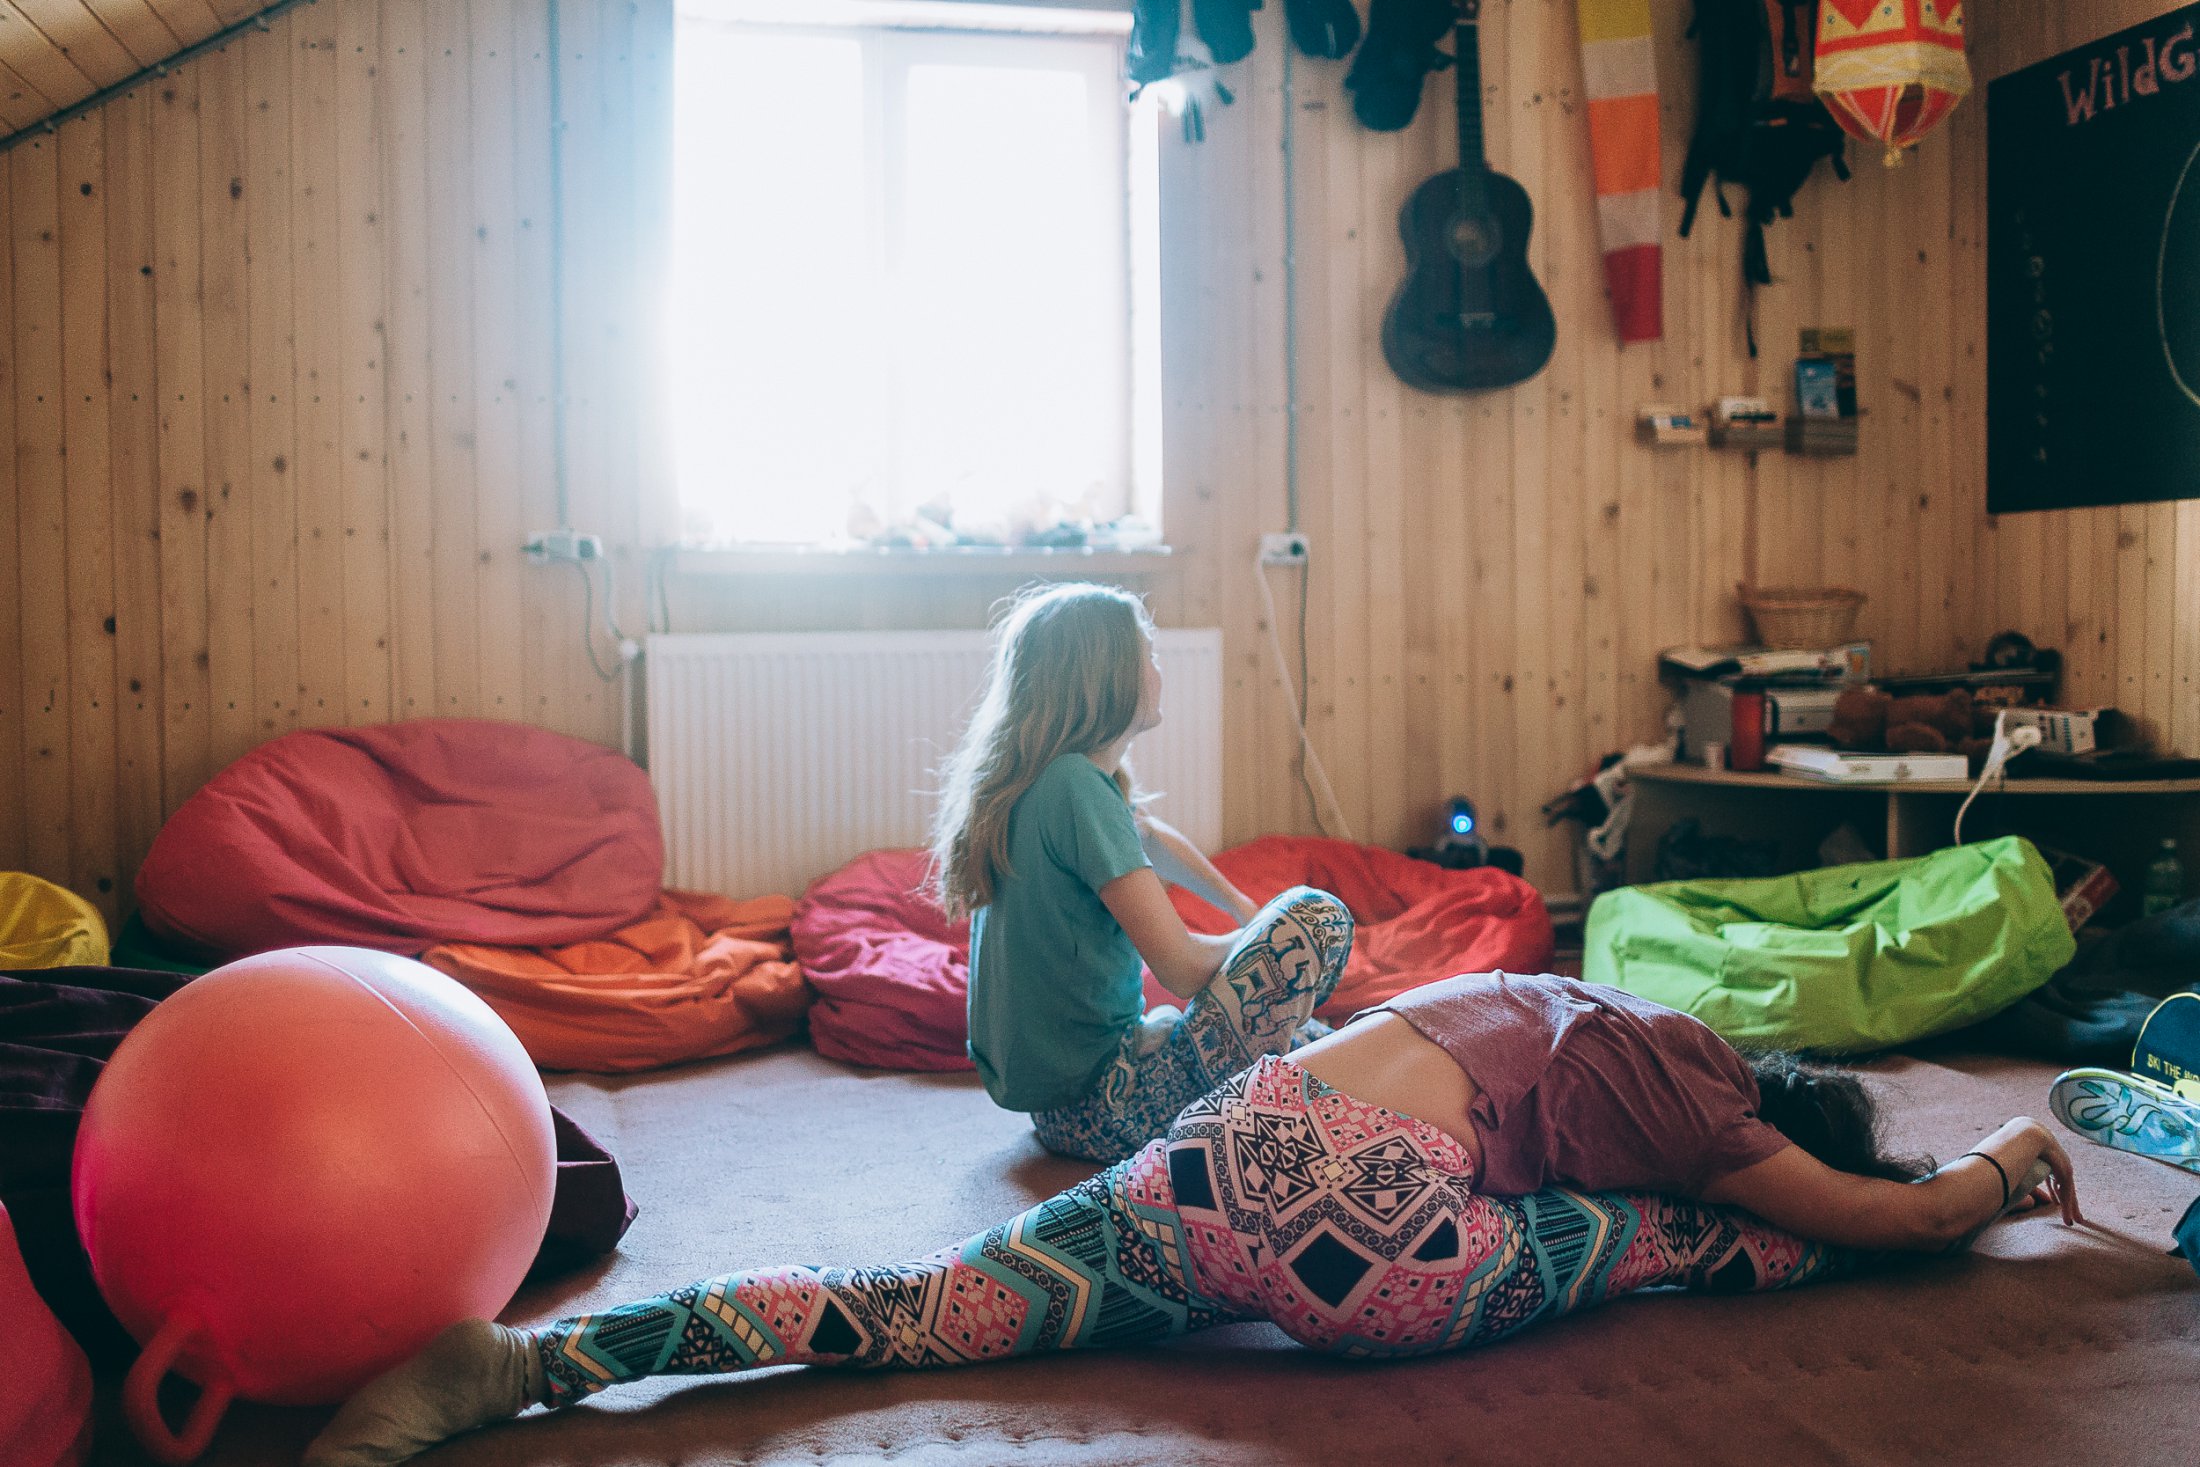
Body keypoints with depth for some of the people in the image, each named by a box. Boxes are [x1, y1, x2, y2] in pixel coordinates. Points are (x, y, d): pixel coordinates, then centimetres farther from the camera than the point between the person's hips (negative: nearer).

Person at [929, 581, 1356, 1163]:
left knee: (1315, 1039, 25)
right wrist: (1253, 939, -5)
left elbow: (1150, 835, 30)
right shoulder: (1076, 787, -23)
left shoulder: (1037, 778, 7)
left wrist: (1244, 909, 33)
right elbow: (1183, 967, -26)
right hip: (1090, 1106, -10)